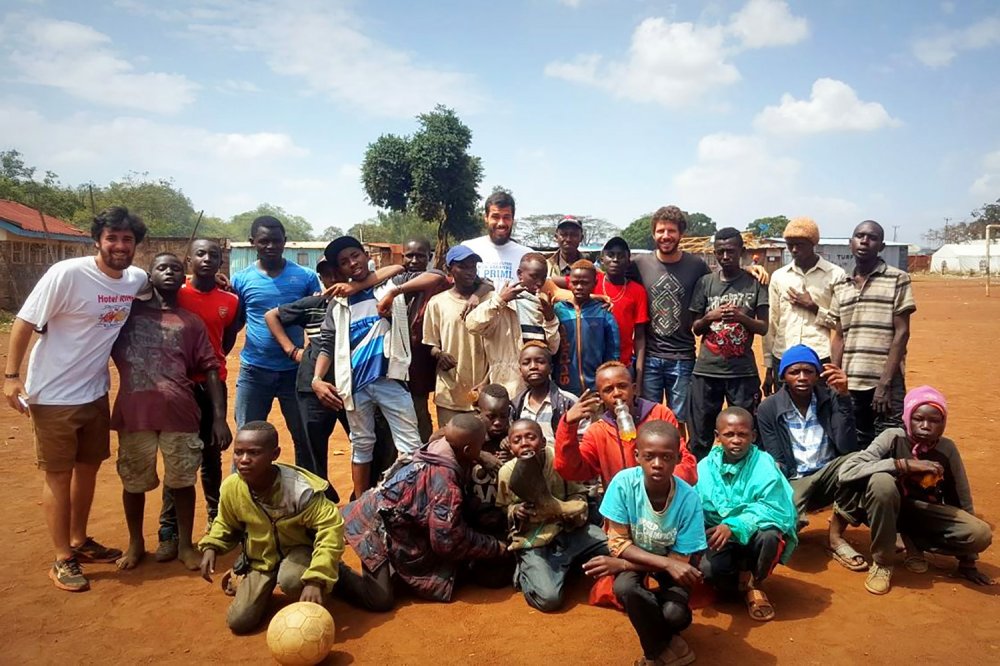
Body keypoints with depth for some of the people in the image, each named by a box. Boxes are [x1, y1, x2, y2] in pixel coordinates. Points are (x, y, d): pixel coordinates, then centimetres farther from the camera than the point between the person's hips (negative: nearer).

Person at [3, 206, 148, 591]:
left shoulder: (137, 280, -4)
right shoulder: (67, 274, -21)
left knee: (89, 467, 18)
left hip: (96, 392, 6)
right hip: (54, 396, -6)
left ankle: (79, 541, 36)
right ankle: (62, 560, 18)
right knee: (59, 475, 5)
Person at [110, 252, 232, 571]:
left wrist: (220, 417, -2)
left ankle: (185, 544, 24)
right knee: (134, 482, 12)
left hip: (180, 413, 0)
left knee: (182, 481, 8)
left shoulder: (191, 322, 11)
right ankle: (135, 543, 33)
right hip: (134, 413, 0)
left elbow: (210, 370, 6)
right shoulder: (127, 312, 10)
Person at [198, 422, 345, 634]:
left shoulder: (299, 489, -34)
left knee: (291, 580, -38)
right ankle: (242, 581, 30)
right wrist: (210, 547, -14)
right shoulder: (231, 487, -17)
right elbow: (226, 525, 6)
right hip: (261, 556, 4)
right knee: (238, 622, -2)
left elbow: (331, 527, -33)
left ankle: (311, 606, -2)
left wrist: (316, 580, -40)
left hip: (299, 549, -4)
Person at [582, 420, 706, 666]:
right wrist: (666, 563, -33)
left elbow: (679, 560, -19)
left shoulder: (688, 498, -26)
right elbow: (618, 543, -19)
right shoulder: (624, 483, -27)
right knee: (625, 588, -32)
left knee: (675, 614, -27)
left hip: (672, 564, 0)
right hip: (633, 554, 0)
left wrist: (621, 564, -27)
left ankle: (659, 632, 12)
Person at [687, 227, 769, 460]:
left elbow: (763, 328, 3)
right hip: (706, 370, 1)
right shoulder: (705, 282, 6)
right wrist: (711, 316, -11)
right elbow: (696, 328, 10)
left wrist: (741, 317, -16)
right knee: (700, 433, 6)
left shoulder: (755, 284, 3)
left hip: (743, 371, -1)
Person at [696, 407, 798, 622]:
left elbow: (770, 508, -22)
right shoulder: (705, 467, -3)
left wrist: (734, 526, -34)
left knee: (769, 535, -36)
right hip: (719, 537, 1)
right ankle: (745, 582, 9)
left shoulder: (764, 463, -11)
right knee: (709, 569, -30)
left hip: (754, 534, -1)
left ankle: (753, 584, -2)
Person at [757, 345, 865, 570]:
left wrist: (843, 396, -23)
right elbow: (776, 463, -7)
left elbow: (847, 448, -17)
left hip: (828, 477, 2)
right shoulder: (768, 408, -5)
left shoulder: (831, 399, -4)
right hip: (794, 482, -1)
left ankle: (836, 537, -11)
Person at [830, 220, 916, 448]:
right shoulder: (841, 286, 11)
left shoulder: (897, 279, -2)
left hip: (887, 384, -4)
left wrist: (885, 383, -13)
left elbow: (901, 333, -6)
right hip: (849, 385, 4)